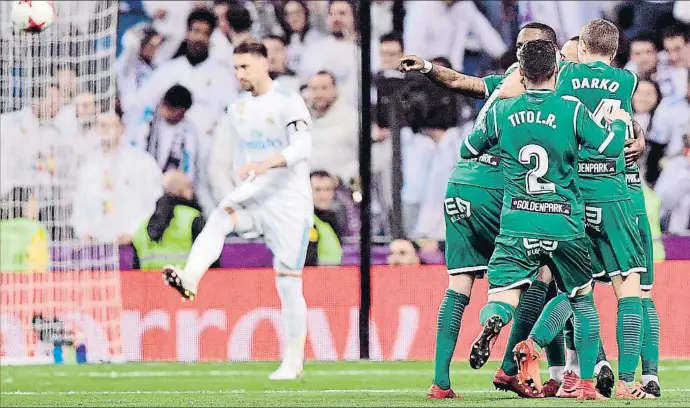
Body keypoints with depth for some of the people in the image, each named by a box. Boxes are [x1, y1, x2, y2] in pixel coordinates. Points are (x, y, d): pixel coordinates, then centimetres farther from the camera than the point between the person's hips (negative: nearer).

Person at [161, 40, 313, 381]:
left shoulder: (288, 102, -9)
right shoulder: (237, 108, 12)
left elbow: (303, 147, -23)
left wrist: (267, 163, -37)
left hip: (290, 202, -5)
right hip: (254, 197, 5)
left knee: (288, 282, -2)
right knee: (219, 217, -29)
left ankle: (293, 362, 7)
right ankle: (190, 280, -52)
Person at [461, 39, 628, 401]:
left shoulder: (501, 112, 4)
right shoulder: (572, 109, -4)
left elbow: (467, 150, 17)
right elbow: (611, 148, -8)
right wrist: (619, 122, 14)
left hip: (517, 225, 0)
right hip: (565, 226, 0)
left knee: (500, 300, -4)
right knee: (582, 300, 19)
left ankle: (492, 324, -42)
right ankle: (587, 385, 17)